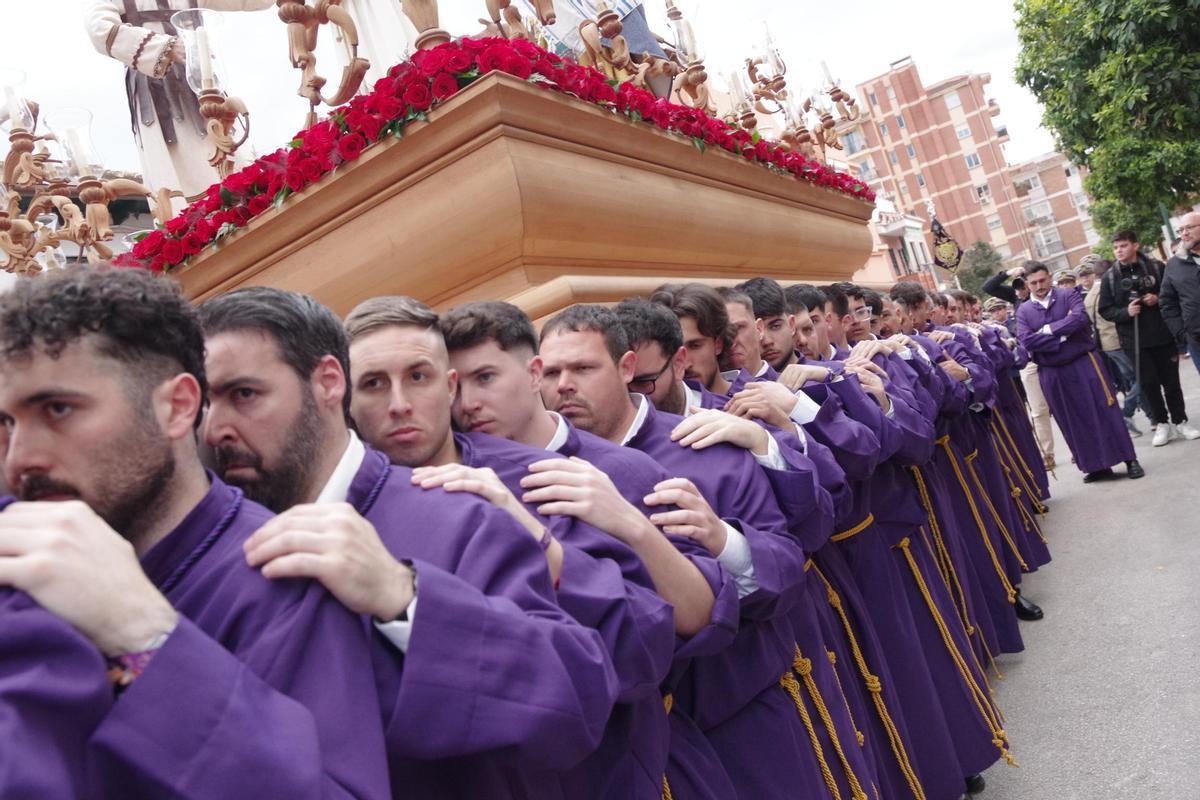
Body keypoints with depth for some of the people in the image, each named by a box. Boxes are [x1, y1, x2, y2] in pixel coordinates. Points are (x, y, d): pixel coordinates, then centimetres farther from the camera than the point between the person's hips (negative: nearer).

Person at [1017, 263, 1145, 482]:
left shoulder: (1069, 295, -1)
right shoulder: (1023, 311, 3)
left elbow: (1079, 318, -19)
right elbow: (1026, 341, -11)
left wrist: (1048, 329, -14)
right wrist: (1061, 337, -15)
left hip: (1083, 364, -2)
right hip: (1052, 374, 2)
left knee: (1104, 411, 0)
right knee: (1074, 421, 8)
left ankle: (1130, 460, 11)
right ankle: (1097, 466, 19)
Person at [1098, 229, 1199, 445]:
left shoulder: (1156, 267, 0)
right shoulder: (1110, 278, 1)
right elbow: (1105, 310, 1)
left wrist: (1158, 299, -12)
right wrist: (1125, 312, -16)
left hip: (1163, 334, 0)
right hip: (1134, 340, 0)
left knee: (1171, 379, 7)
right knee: (1148, 382, 0)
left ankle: (1180, 420, 22)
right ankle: (1161, 423, 16)